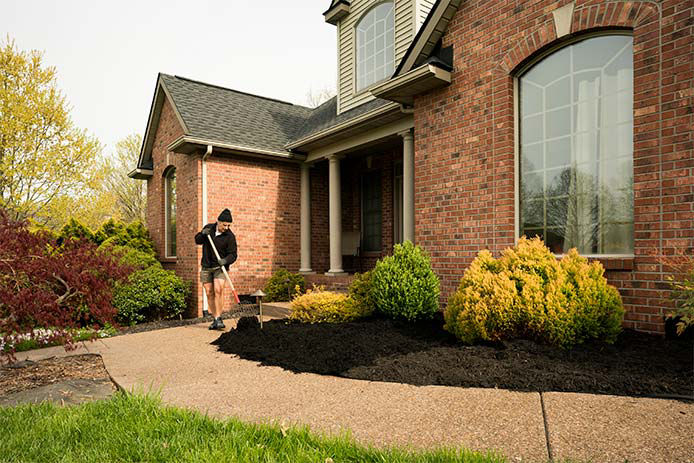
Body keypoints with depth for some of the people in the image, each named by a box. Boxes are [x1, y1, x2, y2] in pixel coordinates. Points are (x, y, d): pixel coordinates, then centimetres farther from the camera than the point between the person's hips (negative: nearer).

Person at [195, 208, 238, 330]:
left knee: (218, 290, -21)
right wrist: (202, 234, -12)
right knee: (209, 293, 4)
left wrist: (225, 260, -33)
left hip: (220, 267, -4)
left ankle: (219, 318, -15)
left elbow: (233, 254, -13)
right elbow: (197, 240, 9)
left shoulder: (230, 236, -11)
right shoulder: (208, 227, 3)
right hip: (206, 267, 4)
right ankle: (215, 320, 12)